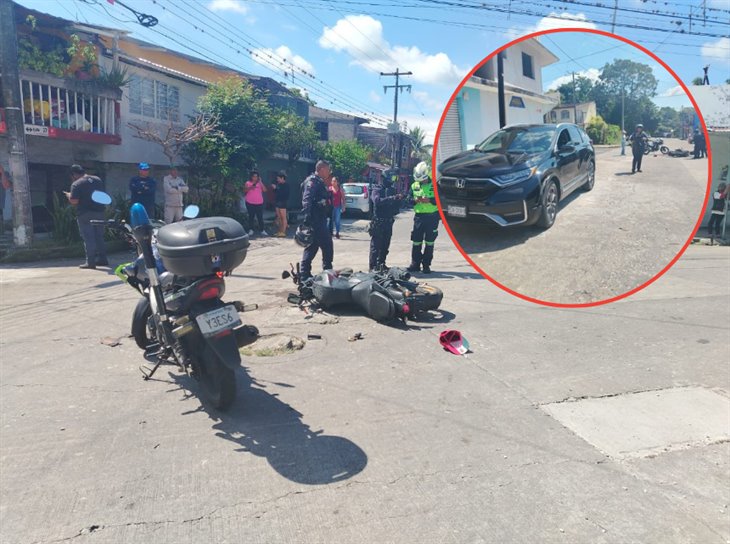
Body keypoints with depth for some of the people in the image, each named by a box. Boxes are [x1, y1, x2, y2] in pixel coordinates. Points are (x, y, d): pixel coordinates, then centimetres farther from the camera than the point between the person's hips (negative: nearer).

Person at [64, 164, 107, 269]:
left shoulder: (76, 184, -10)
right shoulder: (98, 180, 10)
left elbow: (74, 201, -15)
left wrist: (68, 195, 3)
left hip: (85, 214, -6)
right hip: (99, 212, 6)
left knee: (88, 238, -2)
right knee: (99, 237, 14)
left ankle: (90, 262, -2)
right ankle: (102, 259, 19)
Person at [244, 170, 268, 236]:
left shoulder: (260, 183, 8)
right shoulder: (247, 183, 5)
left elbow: (264, 190, -6)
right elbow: (244, 191, -5)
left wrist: (260, 182, -10)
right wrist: (250, 188, -20)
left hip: (259, 203, 1)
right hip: (250, 203, -1)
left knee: (260, 217, -1)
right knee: (251, 216, 2)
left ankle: (262, 230, 3)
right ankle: (251, 230, 8)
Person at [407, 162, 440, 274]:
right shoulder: (414, 186, 9)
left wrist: (429, 200, -22)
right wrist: (415, 200, -12)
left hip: (432, 217, -3)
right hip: (419, 216, 3)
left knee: (429, 242, 2)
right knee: (416, 241, 3)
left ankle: (426, 265, 9)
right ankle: (415, 264, 11)